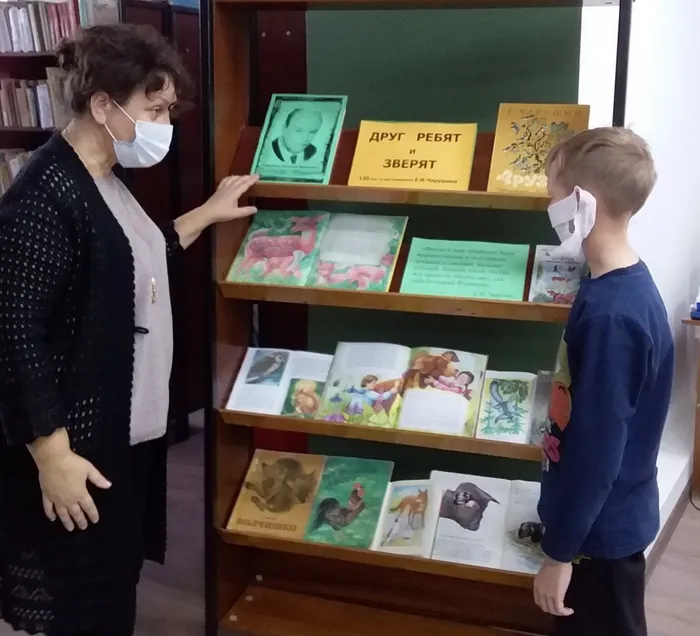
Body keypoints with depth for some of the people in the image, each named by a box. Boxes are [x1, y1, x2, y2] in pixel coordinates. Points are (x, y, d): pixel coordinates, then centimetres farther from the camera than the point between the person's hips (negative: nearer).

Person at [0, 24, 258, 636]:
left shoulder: (105, 180, 9)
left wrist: (208, 214, 23)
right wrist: (52, 454, -23)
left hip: (126, 426, 9)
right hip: (78, 440, -9)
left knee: (116, 584, 21)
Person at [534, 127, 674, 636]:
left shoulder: (609, 314, -29)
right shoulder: (627, 286, 1)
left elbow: (596, 446, -26)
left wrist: (560, 551, -16)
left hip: (601, 528, -8)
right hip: (611, 517, 8)